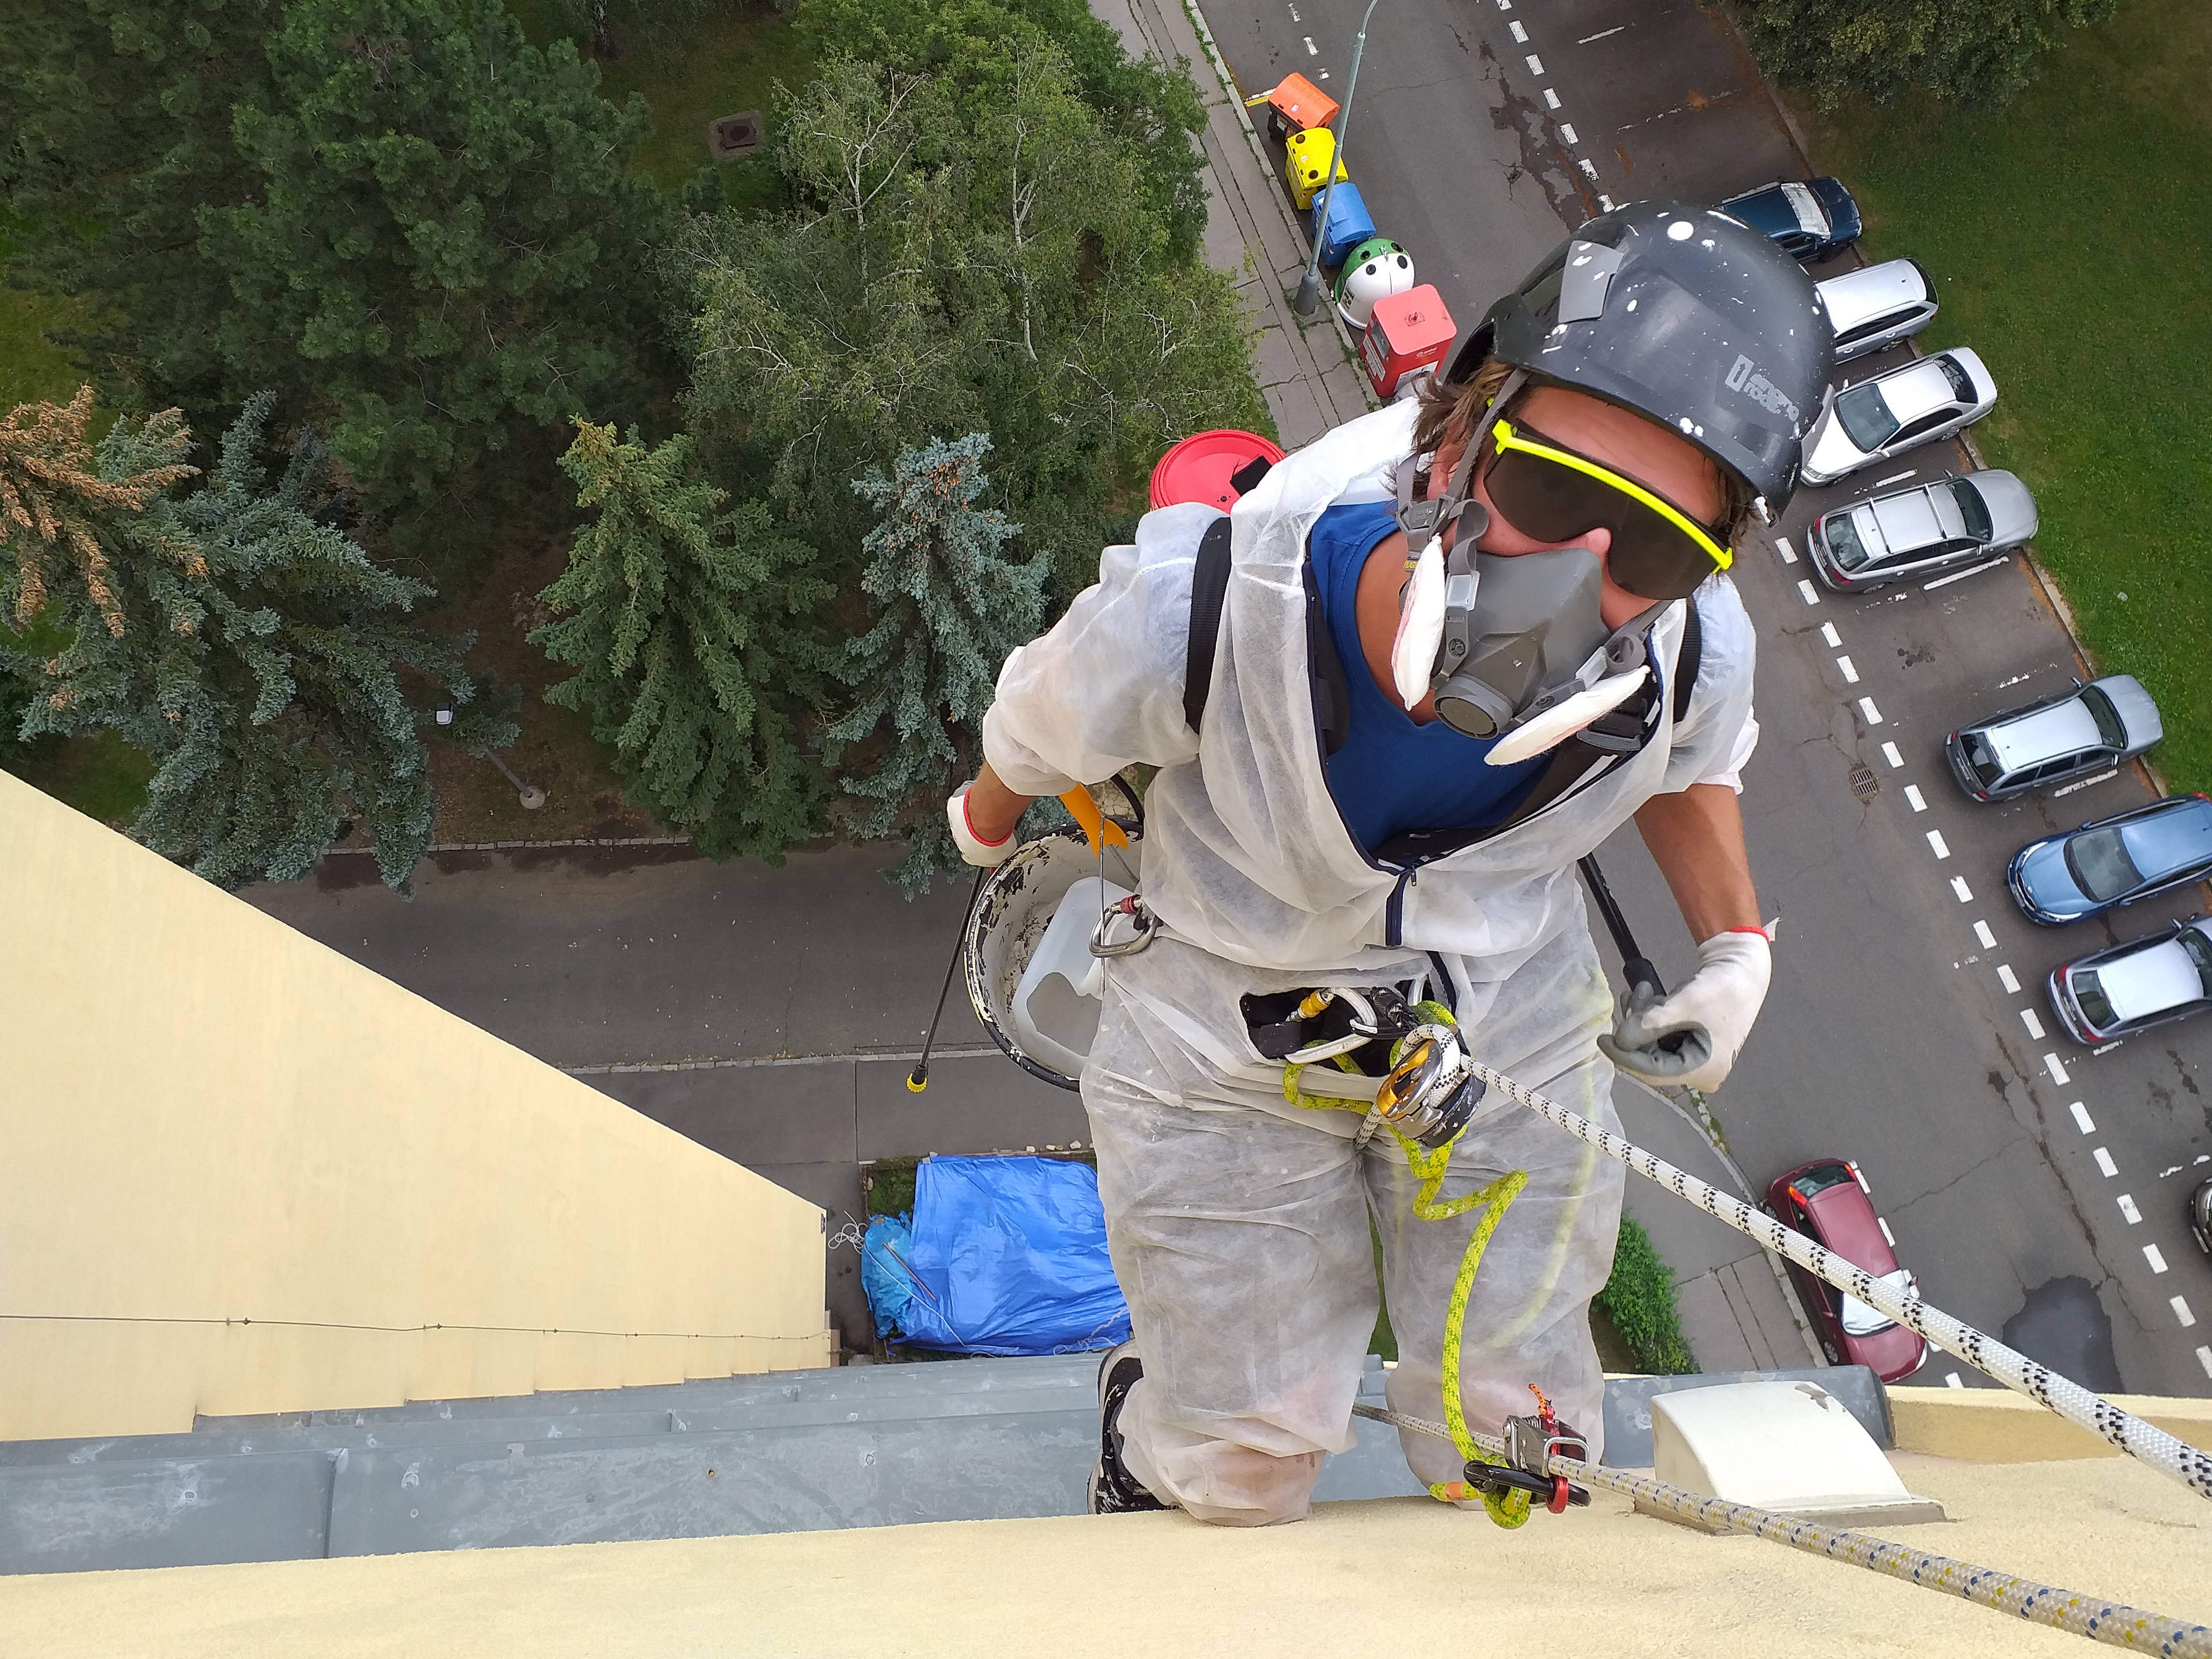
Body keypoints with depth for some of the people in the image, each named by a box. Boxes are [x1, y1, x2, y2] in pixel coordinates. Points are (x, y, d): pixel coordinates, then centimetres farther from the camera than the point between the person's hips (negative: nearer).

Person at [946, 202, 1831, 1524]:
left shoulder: (1695, 655, -28)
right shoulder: (1196, 611, -38)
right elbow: (1039, 728, -10)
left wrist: (1737, 949, -9)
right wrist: (988, 826, 11)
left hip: (1514, 1041, 2)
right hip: (1227, 1050, -2)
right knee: (1246, 1467, 12)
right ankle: (1147, 1430, 50)